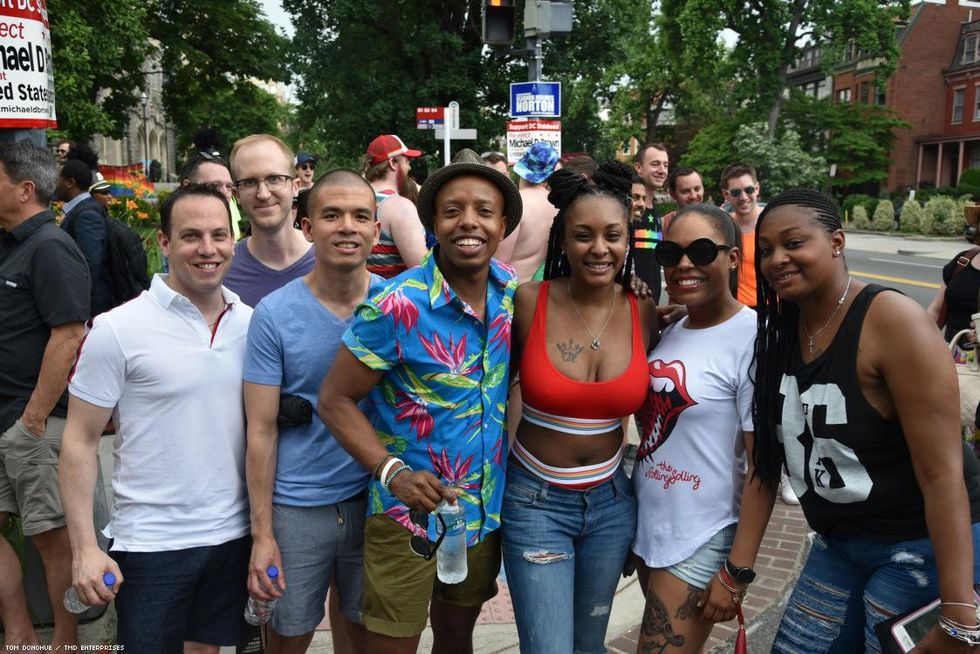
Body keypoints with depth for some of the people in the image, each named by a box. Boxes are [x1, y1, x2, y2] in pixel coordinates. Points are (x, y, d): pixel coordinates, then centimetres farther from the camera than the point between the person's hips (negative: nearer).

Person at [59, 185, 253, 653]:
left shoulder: (251, 323, 1)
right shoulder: (118, 329, -11)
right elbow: (80, 441, -7)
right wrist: (84, 548, -12)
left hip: (235, 535, 4)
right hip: (152, 544, -4)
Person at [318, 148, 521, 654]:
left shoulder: (513, 291, -4)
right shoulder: (397, 306, -20)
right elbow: (335, 400, -14)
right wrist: (393, 472, -25)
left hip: (486, 512, 5)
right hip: (409, 515, -5)